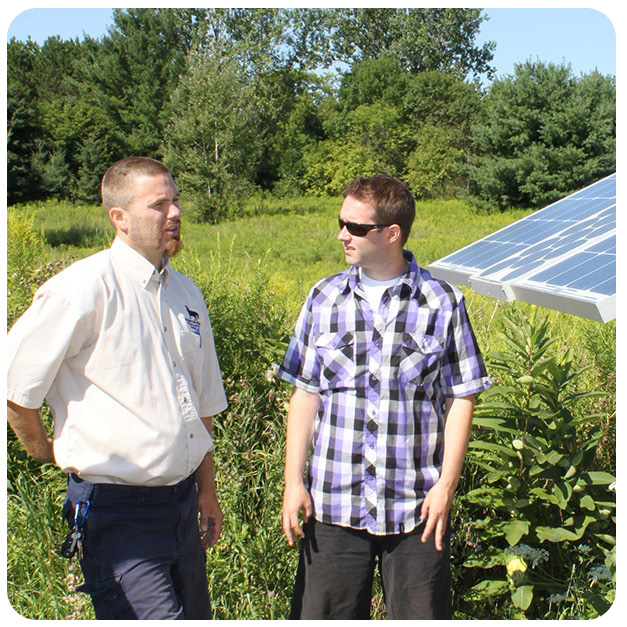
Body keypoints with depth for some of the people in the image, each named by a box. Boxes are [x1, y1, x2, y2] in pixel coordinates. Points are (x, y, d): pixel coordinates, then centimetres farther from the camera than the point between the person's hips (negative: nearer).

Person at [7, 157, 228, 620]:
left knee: (196, 616, 14)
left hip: (182, 502, 7)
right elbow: (14, 384, -10)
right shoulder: (83, 290, -13)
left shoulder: (186, 294, 10)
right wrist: (45, 451, 3)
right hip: (117, 512, -7)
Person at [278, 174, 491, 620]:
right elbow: (305, 395, 7)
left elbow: (462, 398, 1)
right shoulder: (324, 300, 5)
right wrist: (293, 482, 2)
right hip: (333, 504, 2)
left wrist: (446, 486, -6)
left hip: (416, 508, -2)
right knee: (322, 614, 7)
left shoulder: (444, 304, -2)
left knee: (420, 615, 6)